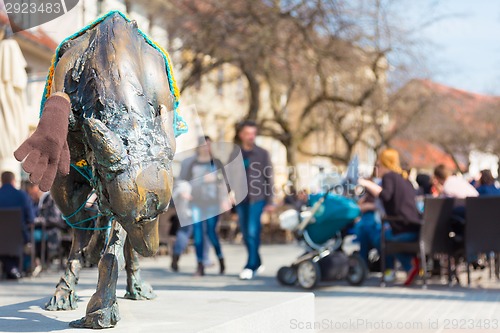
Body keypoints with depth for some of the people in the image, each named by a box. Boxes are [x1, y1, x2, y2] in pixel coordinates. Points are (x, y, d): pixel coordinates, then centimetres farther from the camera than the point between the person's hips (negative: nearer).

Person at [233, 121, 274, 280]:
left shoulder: (262, 153, 3)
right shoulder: (235, 154, 10)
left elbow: (269, 177, 3)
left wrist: (269, 201, -2)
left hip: (257, 198, -3)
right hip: (241, 199, 3)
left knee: (253, 232, -14)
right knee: (246, 233, 8)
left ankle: (250, 266, -11)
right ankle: (257, 263, 23)